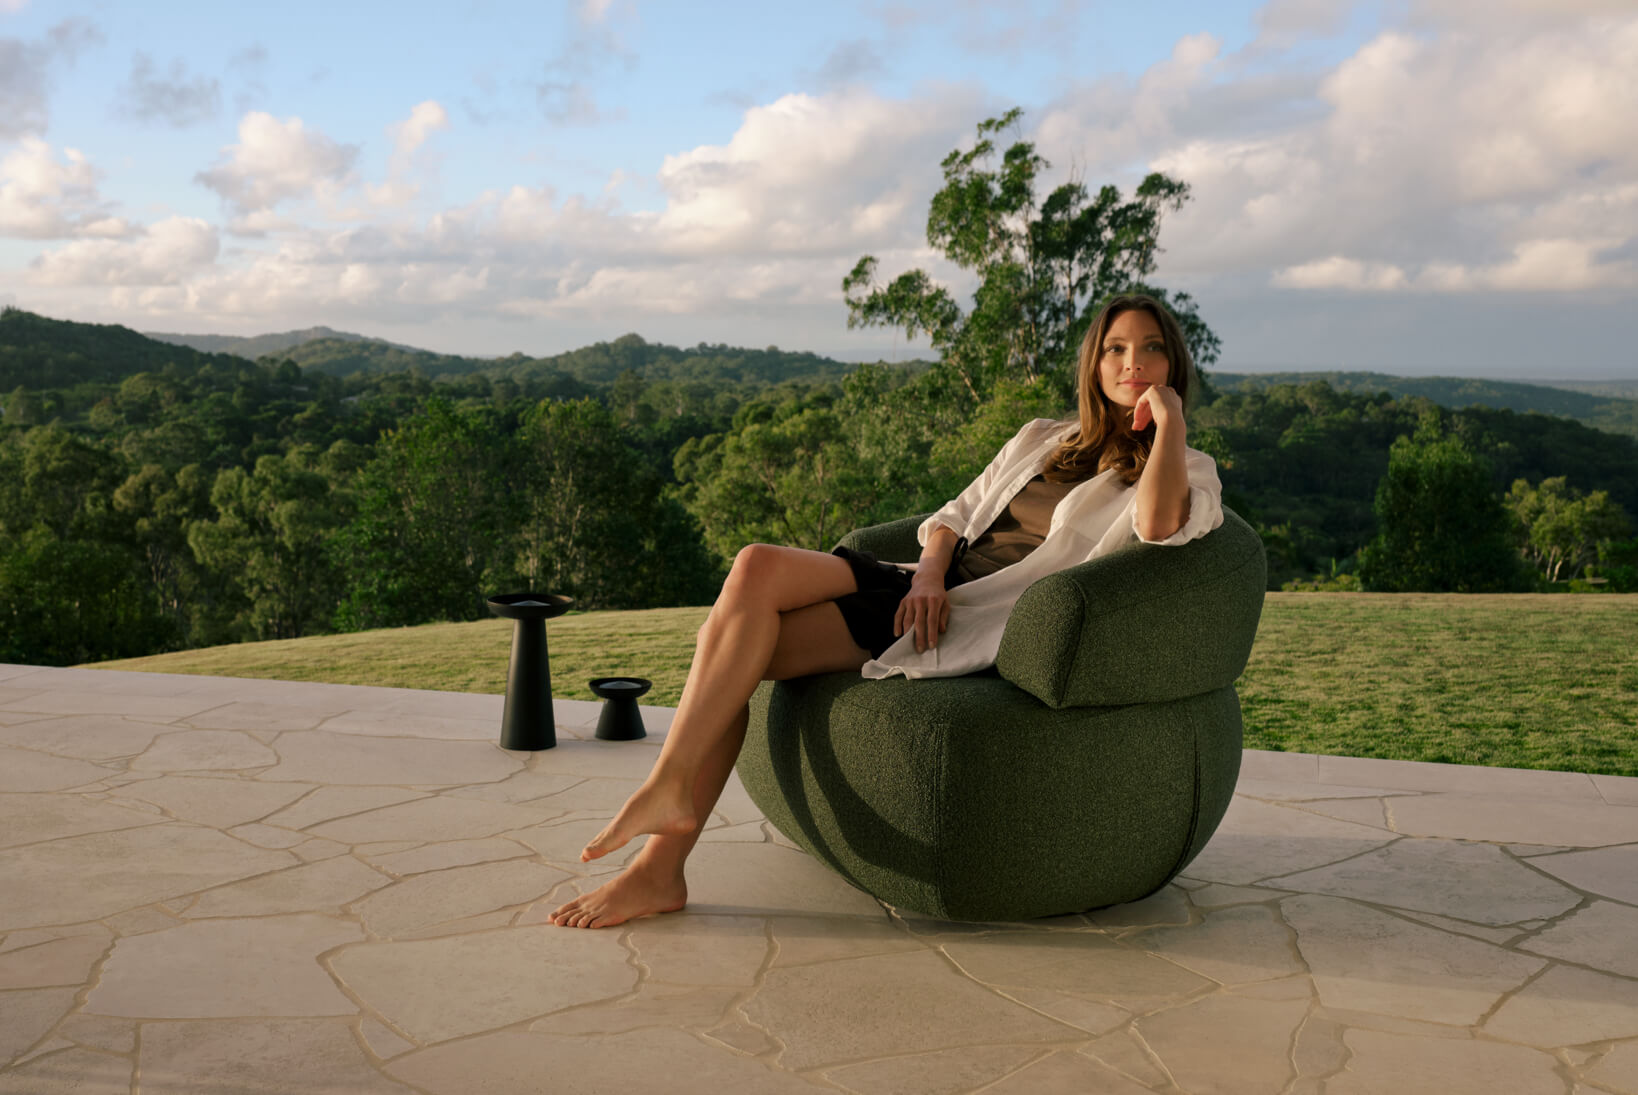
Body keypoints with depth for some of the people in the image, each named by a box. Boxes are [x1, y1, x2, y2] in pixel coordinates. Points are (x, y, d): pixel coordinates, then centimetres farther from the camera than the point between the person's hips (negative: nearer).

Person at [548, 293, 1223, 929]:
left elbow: (1161, 524, -18)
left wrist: (1170, 417, -7)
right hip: (925, 590, 6)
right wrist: (928, 572, -1)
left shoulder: (1190, 472, 8)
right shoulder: (1042, 441, 26)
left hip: (981, 621, -6)